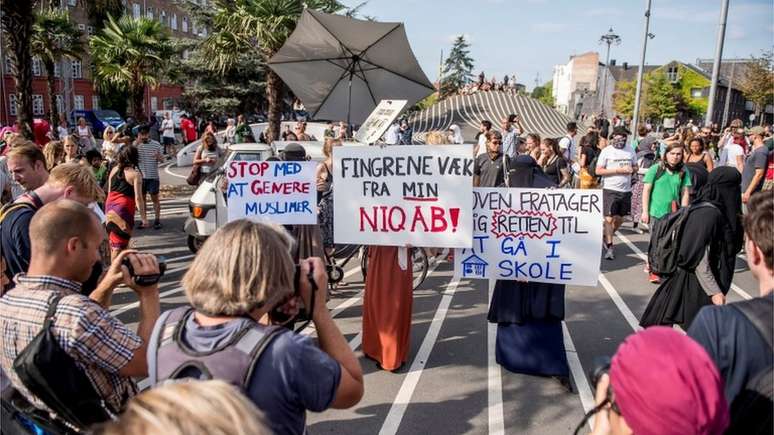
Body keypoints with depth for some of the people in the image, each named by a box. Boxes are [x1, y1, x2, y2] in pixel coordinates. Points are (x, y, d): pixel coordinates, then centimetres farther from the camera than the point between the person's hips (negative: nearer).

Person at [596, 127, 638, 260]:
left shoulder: (630, 151, 9)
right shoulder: (606, 151, -4)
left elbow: (636, 168, 18)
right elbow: (598, 171, -9)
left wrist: (632, 170, -6)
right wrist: (618, 170, -16)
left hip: (626, 190, 5)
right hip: (610, 190, -5)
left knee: (619, 219, 12)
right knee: (609, 219, -5)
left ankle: (607, 238, 35)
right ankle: (609, 247, 5)